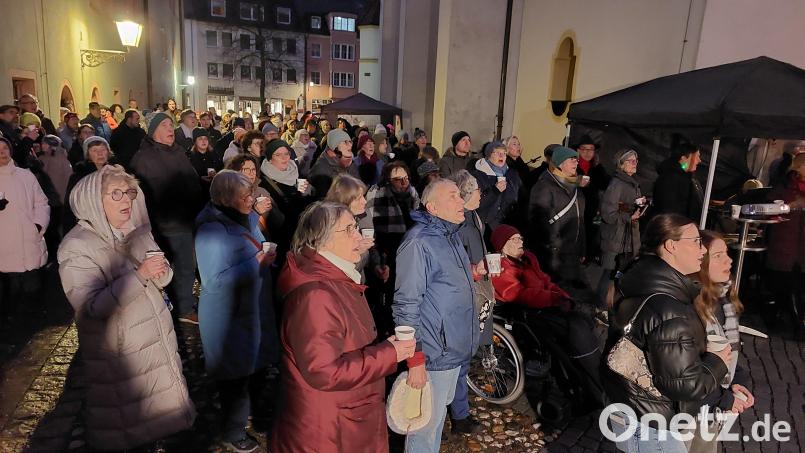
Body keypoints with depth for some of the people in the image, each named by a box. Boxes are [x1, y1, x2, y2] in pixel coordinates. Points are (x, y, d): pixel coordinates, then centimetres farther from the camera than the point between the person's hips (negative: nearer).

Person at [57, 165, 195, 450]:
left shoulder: (136, 231, 2)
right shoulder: (76, 247, -17)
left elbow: (161, 280, 8)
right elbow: (92, 305, -25)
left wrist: (160, 271, -16)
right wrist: (139, 275, -32)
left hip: (157, 336, 6)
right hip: (119, 349, -6)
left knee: (162, 401, 20)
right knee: (127, 417, 11)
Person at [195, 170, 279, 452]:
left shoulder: (247, 219, 3)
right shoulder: (212, 229, -23)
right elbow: (214, 282, -28)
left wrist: (267, 257, -5)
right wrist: (255, 264, -27)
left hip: (254, 310, 8)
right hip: (229, 318, -8)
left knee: (257, 365, 23)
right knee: (237, 376, 9)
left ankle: (253, 409, 47)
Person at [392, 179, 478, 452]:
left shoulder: (452, 237, 9)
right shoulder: (419, 243, -20)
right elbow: (406, 306, -22)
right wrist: (415, 360, -22)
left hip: (455, 350, 9)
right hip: (432, 356, -8)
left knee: (438, 416, 24)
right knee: (426, 427, 6)